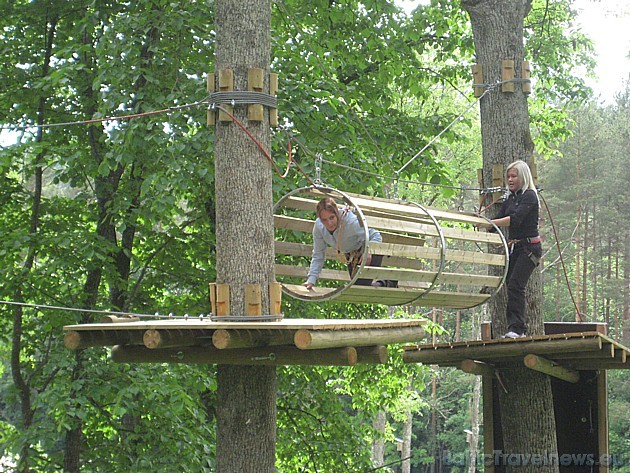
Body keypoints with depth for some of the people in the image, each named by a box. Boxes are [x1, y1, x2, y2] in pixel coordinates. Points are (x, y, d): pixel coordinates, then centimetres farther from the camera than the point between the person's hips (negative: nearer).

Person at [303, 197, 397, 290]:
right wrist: (311, 280, -22)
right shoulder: (318, 227, -21)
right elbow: (318, 256, -13)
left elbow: (375, 236, -28)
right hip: (351, 257, 6)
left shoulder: (351, 221, -36)